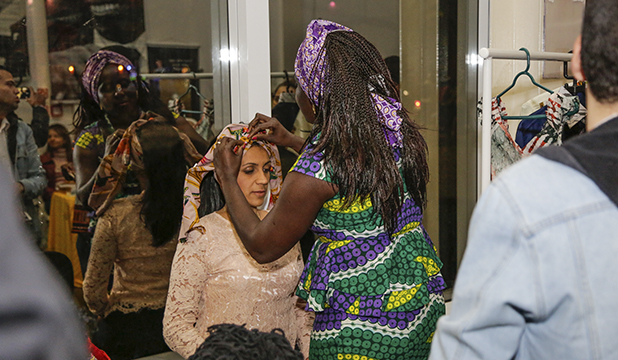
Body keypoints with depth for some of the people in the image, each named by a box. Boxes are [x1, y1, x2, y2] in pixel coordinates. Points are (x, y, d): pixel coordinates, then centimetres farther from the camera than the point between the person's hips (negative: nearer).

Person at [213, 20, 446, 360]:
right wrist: (291, 141, 21)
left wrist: (227, 177, 3)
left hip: (360, 324, -7)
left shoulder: (317, 167, -22)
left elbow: (262, 247, -9)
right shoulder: (401, 133, -2)